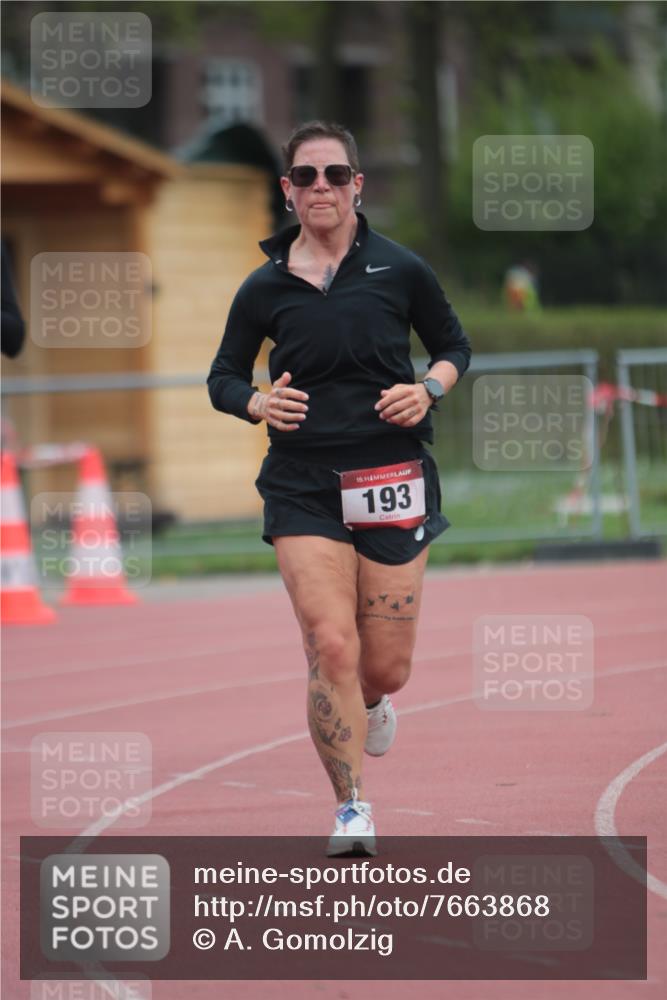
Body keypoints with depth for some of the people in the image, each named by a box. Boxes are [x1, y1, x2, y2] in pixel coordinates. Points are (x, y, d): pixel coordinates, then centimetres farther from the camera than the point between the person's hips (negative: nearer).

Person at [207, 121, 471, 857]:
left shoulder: (399, 270, 1)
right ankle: (352, 808, -3)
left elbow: (454, 347, 14)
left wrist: (429, 388, -7)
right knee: (331, 647, -15)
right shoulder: (265, 288, 3)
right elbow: (223, 377, 13)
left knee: (386, 670, 3)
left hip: (392, 480, 0)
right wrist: (258, 403, -8)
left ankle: (369, 705, 41)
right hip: (303, 486, 0)